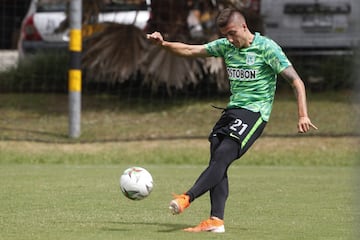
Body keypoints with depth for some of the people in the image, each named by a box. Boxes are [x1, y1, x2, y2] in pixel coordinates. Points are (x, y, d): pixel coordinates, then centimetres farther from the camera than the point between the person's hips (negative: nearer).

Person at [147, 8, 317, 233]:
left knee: (222, 155, -22)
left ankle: (187, 198, -30)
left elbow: (297, 82, -9)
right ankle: (216, 220, -8)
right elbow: (191, 50, 15)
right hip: (232, 110, 7)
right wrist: (163, 44, -2)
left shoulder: (267, 48, -8)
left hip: (255, 111, -7)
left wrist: (303, 115, -18)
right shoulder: (226, 46, 10)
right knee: (217, 160, -6)